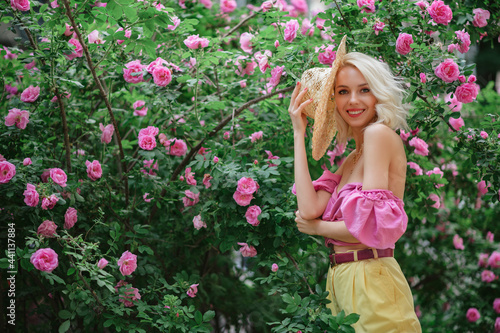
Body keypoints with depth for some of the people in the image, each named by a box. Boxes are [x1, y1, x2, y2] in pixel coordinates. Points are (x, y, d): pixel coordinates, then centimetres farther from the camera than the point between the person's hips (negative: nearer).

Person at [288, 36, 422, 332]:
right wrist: (299, 133, 6)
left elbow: (372, 227, -19)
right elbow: (309, 209, -3)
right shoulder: (352, 158, 14)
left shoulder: (379, 134, -11)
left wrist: (316, 227, -2)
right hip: (340, 278, 9)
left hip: (370, 280, -8)